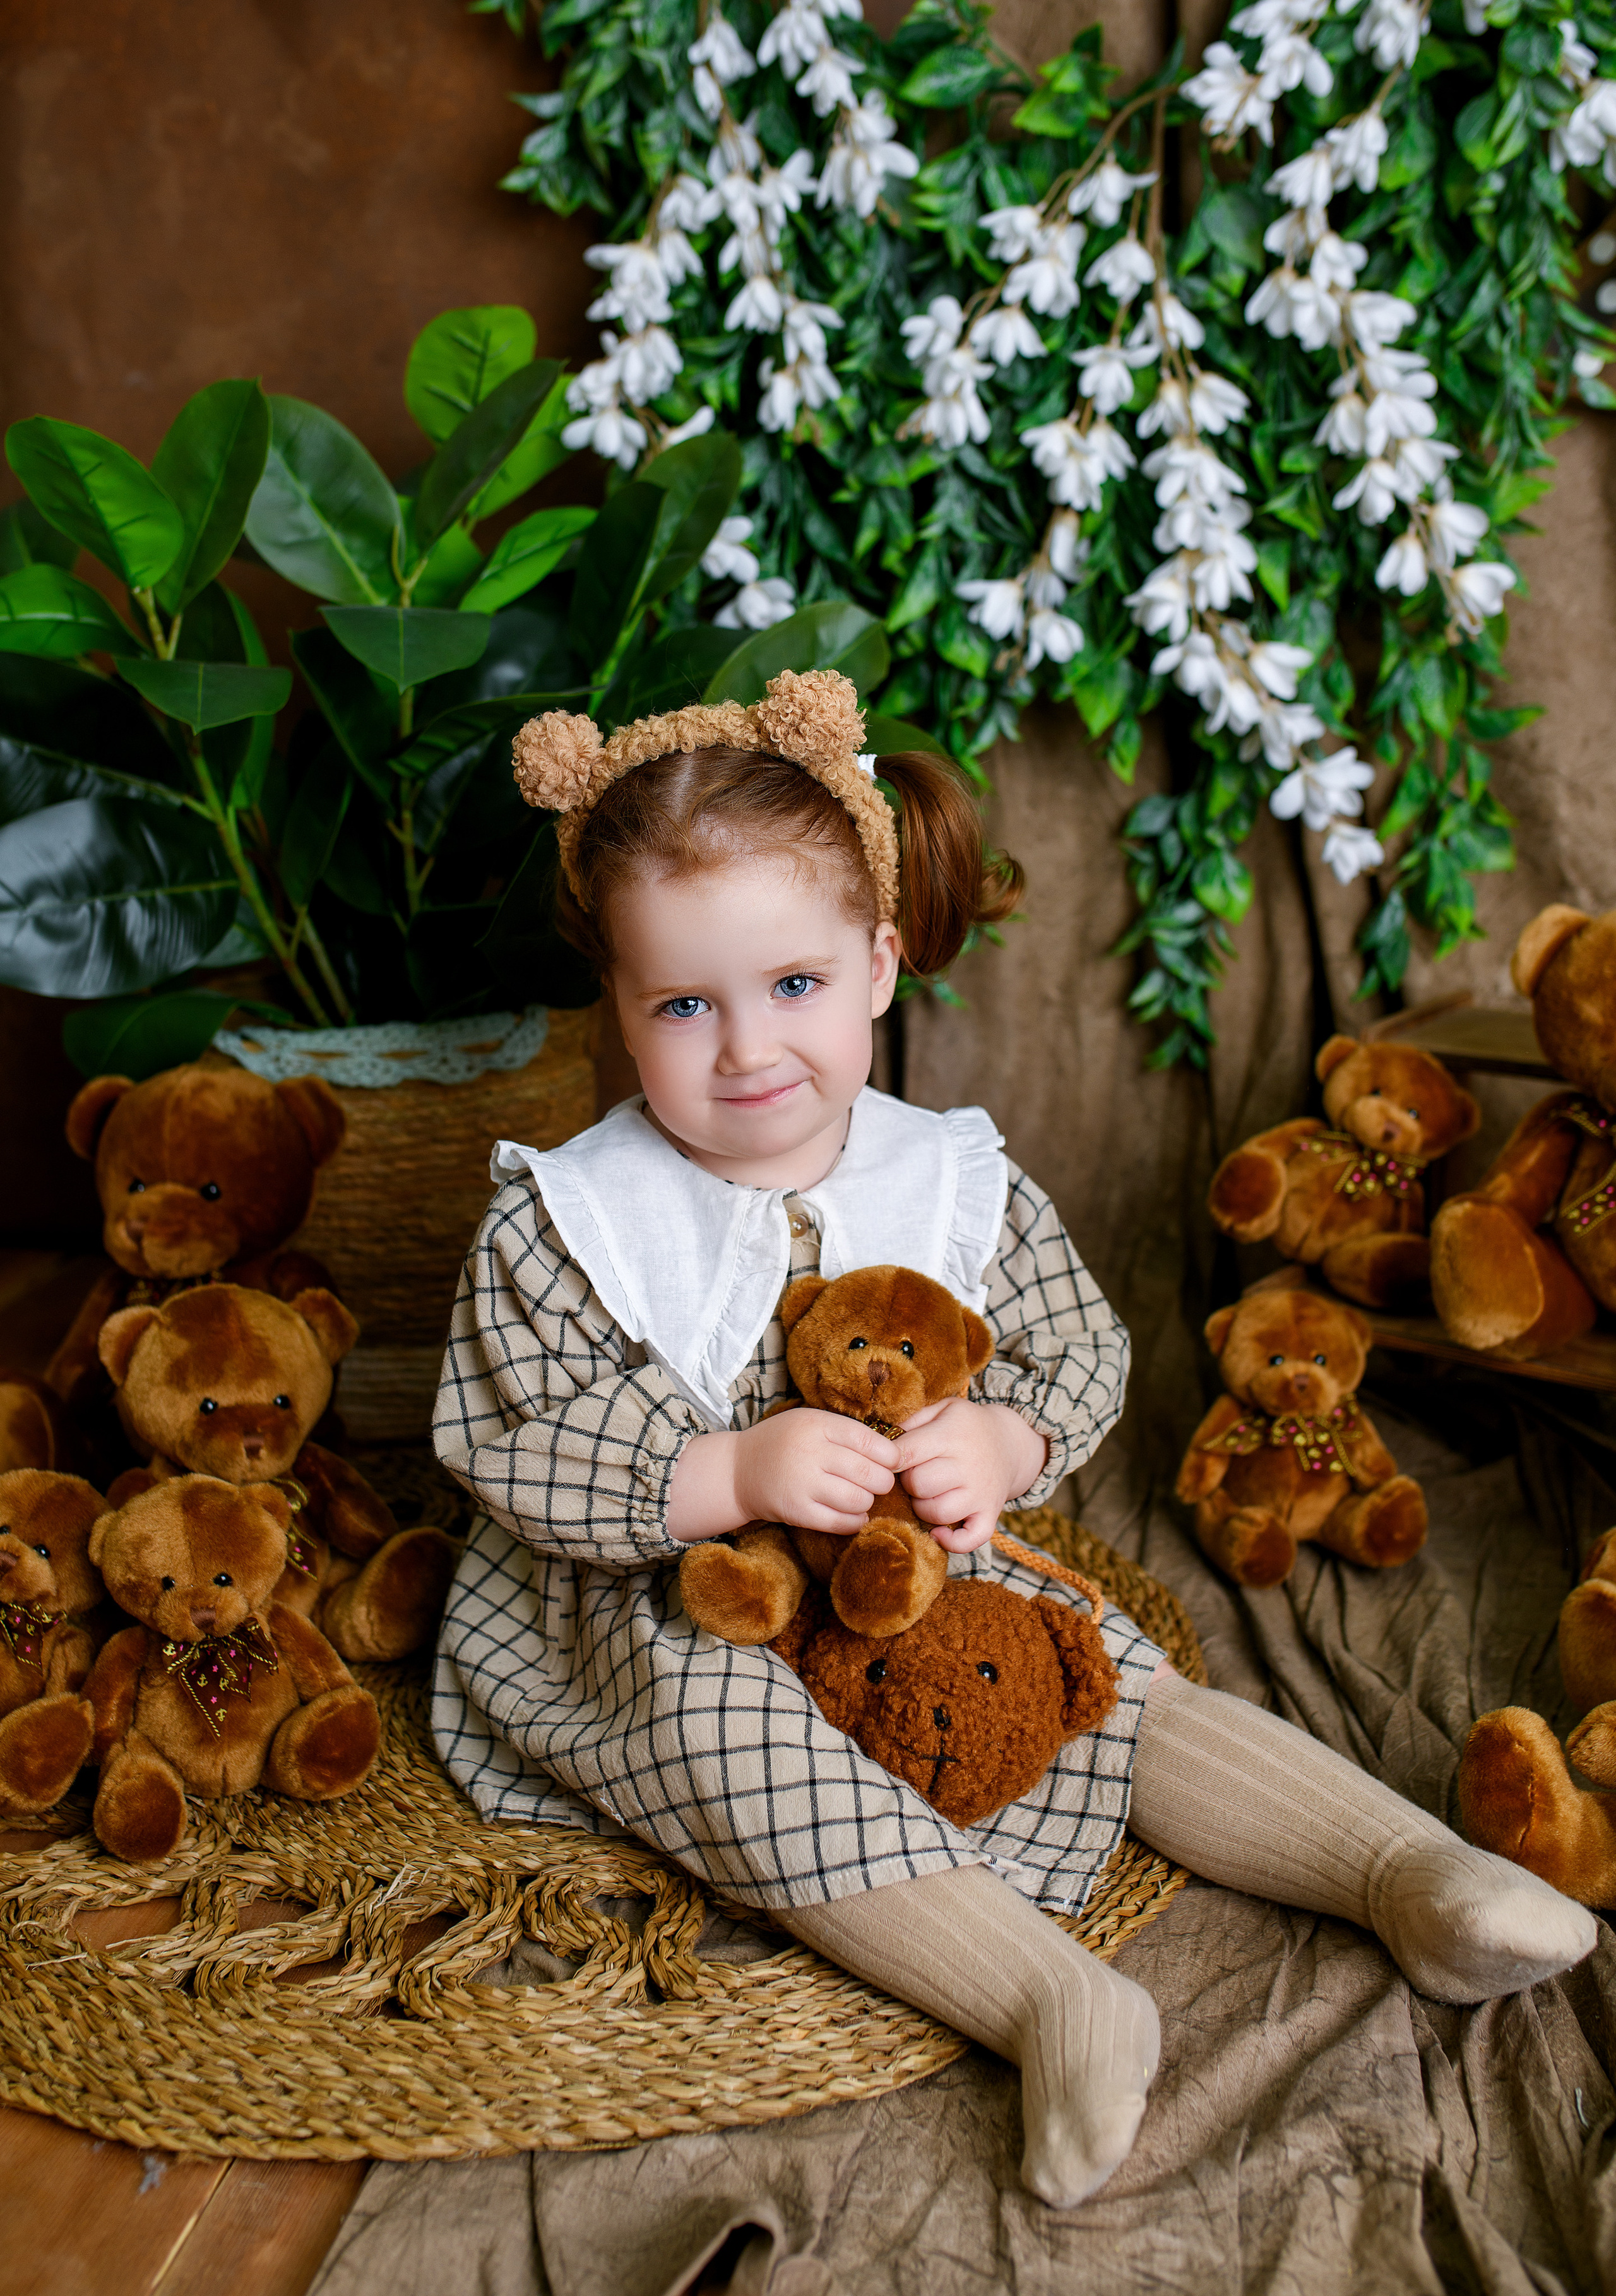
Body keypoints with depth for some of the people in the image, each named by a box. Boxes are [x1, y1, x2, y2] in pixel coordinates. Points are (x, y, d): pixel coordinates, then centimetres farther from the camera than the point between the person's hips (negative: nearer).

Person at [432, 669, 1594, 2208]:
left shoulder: (956, 1183, -3)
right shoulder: (565, 1222, -13)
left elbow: (1083, 1353, 2)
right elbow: (508, 1448, -17)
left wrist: (1003, 1444, -21)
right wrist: (733, 1475, -30)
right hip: (659, 1620, -3)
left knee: (1113, 1680, -12)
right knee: (739, 1745, -32)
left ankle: (1409, 1868, -9)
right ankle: (1047, 1997, -40)